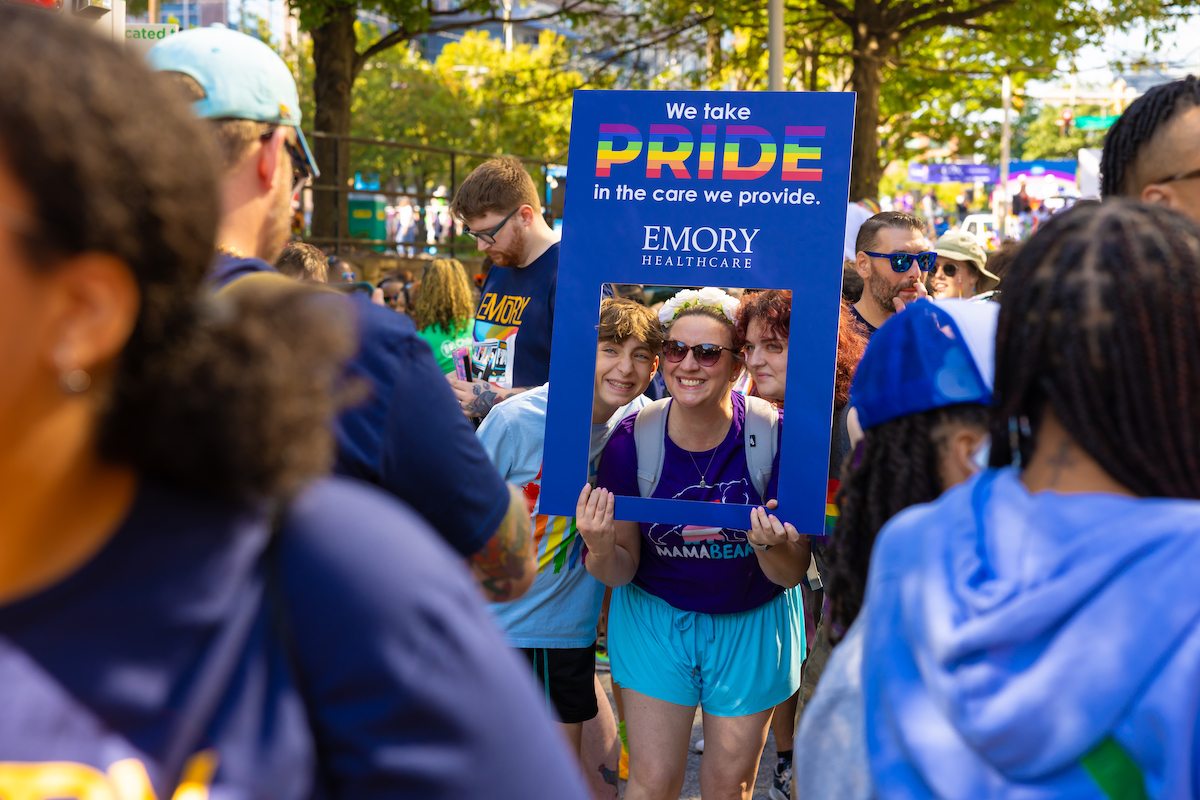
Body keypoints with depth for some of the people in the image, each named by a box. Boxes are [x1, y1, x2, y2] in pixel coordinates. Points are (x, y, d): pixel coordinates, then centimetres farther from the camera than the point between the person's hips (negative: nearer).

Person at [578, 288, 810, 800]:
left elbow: (793, 574, -13)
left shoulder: (774, 435, -19)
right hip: (656, 618, 0)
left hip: (751, 623, 0)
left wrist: (772, 546, -35)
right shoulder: (633, 438, -15)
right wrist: (602, 551, -30)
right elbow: (620, 572, -8)